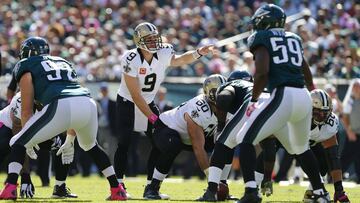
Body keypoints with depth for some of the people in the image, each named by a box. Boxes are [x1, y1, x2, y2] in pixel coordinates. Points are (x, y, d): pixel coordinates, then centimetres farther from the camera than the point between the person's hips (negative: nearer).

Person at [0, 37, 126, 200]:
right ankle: (117, 190, 32)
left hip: (61, 107, -6)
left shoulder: (26, 66, 19)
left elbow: (27, 109, 15)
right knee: (90, 146, 36)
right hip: (88, 104, 6)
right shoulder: (63, 63, 37)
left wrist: (28, 141, 28)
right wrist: (69, 140, 45)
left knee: (18, 144, 9)